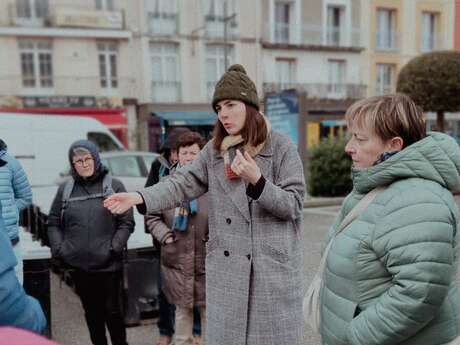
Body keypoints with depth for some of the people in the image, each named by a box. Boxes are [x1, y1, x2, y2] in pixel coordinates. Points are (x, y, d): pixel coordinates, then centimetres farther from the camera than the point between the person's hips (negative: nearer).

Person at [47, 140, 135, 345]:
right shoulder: (65, 189, 7)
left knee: (112, 311, 4)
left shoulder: (114, 186, -1)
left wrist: (114, 248, -11)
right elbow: (53, 223, 11)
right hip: (78, 266, 3)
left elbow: (126, 223, -2)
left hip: (108, 265, -3)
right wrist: (59, 249, -1)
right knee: (92, 313, 15)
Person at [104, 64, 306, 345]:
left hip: (274, 267, -3)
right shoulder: (214, 150, 8)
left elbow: (293, 204, -8)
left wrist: (256, 181, -24)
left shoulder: (282, 147, -4)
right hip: (226, 269, 4)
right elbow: (183, 184, 0)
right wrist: (140, 198, -14)